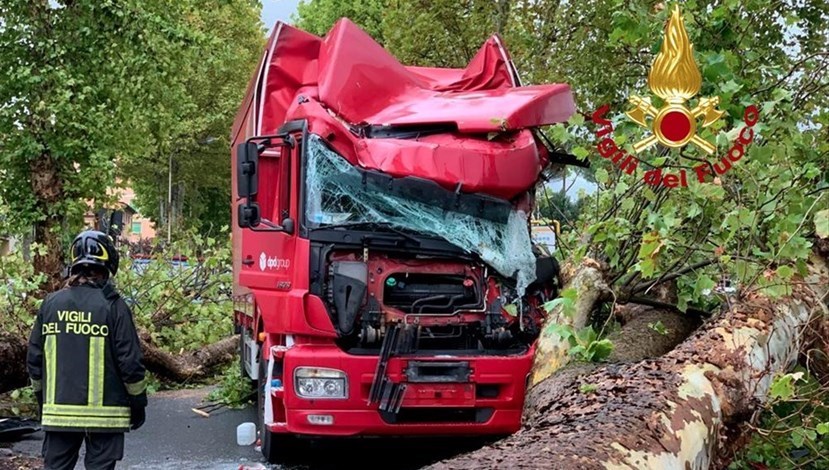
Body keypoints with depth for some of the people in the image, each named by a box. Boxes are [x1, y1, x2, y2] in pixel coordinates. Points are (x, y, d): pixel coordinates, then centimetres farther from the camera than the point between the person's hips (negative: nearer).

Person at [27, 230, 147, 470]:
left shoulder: (51, 303, 4)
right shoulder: (113, 306, -9)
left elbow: (34, 358, 9)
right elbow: (130, 360, -9)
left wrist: (42, 398, 22)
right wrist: (138, 402, 3)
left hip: (58, 411, 4)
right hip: (104, 413, -3)